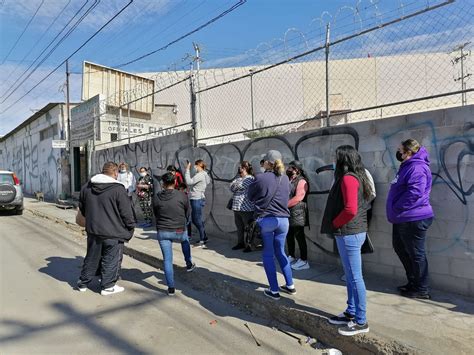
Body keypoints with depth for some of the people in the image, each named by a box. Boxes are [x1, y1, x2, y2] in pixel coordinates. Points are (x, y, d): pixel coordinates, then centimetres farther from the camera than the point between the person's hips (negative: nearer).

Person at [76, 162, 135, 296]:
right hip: (113, 233, -6)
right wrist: (130, 228, -1)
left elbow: (82, 207, 16)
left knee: (91, 257, 21)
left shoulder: (86, 187, 3)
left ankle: (83, 283, 35)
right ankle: (107, 286, 19)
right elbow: (127, 213, -14)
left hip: (93, 230, 6)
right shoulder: (118, 189, -17)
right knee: (110, 260, 9)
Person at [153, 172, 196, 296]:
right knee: (185, 241, 34)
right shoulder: (182, 196, -9)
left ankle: (171, 288, 14)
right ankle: (189, 264, 43)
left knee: (167, 259, 8)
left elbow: (156, 215, 8)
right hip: (179, 231, 0)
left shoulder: (157, 198, -4)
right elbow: (187, 213, 4)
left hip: (162, 232, 1)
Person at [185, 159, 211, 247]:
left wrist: (187, 169, -17)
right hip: (197, 199, 10)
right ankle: (204, 237, 27)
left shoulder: (200, 175, -16)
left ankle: (203, 240, 7)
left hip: (197, 199, -10)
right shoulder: (203, 175, 15)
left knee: (198, 220, -2)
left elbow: (189, 182, -23)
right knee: (194, 219, 18)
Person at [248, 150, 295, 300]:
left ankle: (274, 291, 12)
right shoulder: (285, 178, 3)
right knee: (280, 252, 20)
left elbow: (250, 196, 4)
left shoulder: (260, 178, -10)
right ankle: (290, 285, 26)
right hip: (283, 219, 5)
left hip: (265, 220, -4)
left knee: (267, 255, 8)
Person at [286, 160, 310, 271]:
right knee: (289, 236, 14)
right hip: (287, 213, 8)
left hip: (297, 214, -8)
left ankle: (304, 261, 6)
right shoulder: (288, 181, 16)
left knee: (299, 237, -2)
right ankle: (291, 257, 28)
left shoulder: (301, 181, -9)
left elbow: (298, 198, -20)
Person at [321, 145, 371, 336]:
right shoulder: (357, 177, 14)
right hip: (354, 232, 10)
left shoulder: (348, 178, -17)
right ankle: (351, 313, 31)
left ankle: (361, 322, 13)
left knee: (355, 277, 0)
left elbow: (350, 209, -26)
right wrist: (338, 225, 10)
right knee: (351, 276, 18)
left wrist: (334, 223, -11)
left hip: (348, 233, -10)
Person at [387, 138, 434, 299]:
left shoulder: (417, 168, -18)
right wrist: (395, 211, 16)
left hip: (413, 219, -11)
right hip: (403, 219, 11)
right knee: (400, 248, 21)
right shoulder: (407, 166, 15)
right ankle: (413, 282, 34)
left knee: (416, 254, 1)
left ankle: (421, 289, 16)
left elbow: (414, 193, -29)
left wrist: (397, 209, -19)